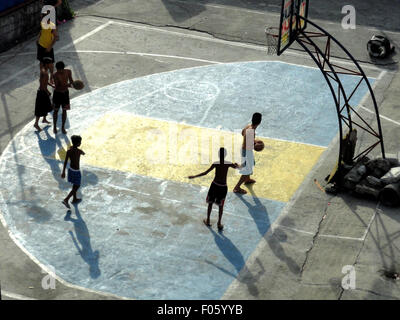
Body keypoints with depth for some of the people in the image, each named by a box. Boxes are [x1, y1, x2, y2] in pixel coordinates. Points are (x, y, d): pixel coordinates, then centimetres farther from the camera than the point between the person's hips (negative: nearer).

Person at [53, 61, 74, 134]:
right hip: (57, 93, -3)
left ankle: (63, 127, 23)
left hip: (65, 93, 3)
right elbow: (57, 87, -27)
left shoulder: (68, 71, -11)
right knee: (56, 110, 10)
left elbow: (71, 79, 7)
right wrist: (66, 85, -40)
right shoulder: (56, 75, -23)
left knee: (64, 110, 9)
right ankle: (55, 127, 26)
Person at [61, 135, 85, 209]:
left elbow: (65, 162, -4)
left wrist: (63, 172, 4)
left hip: (70, 169, 7)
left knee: (75, 185, 25)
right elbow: (83, 153, -3)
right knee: (76, 187, 6)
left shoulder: (69, 151, -8)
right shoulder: (78, 151, -27)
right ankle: (66, 200, -4)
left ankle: (74, 199, 41)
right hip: (76, 172, -7)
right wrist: (82, 152, 20)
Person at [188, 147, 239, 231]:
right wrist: (237, 165, 36)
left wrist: (194, 176, -4)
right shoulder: (228, 164, -10)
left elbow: (205, 173, -13)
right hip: (223, 187, 0)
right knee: (221, 205, 17)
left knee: (210, 203, 20)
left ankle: (208, 221, 31)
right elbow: (236, 167, 11)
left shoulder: (215, 164, -13)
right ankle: (219, 223, 19)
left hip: (214, 185, 0)